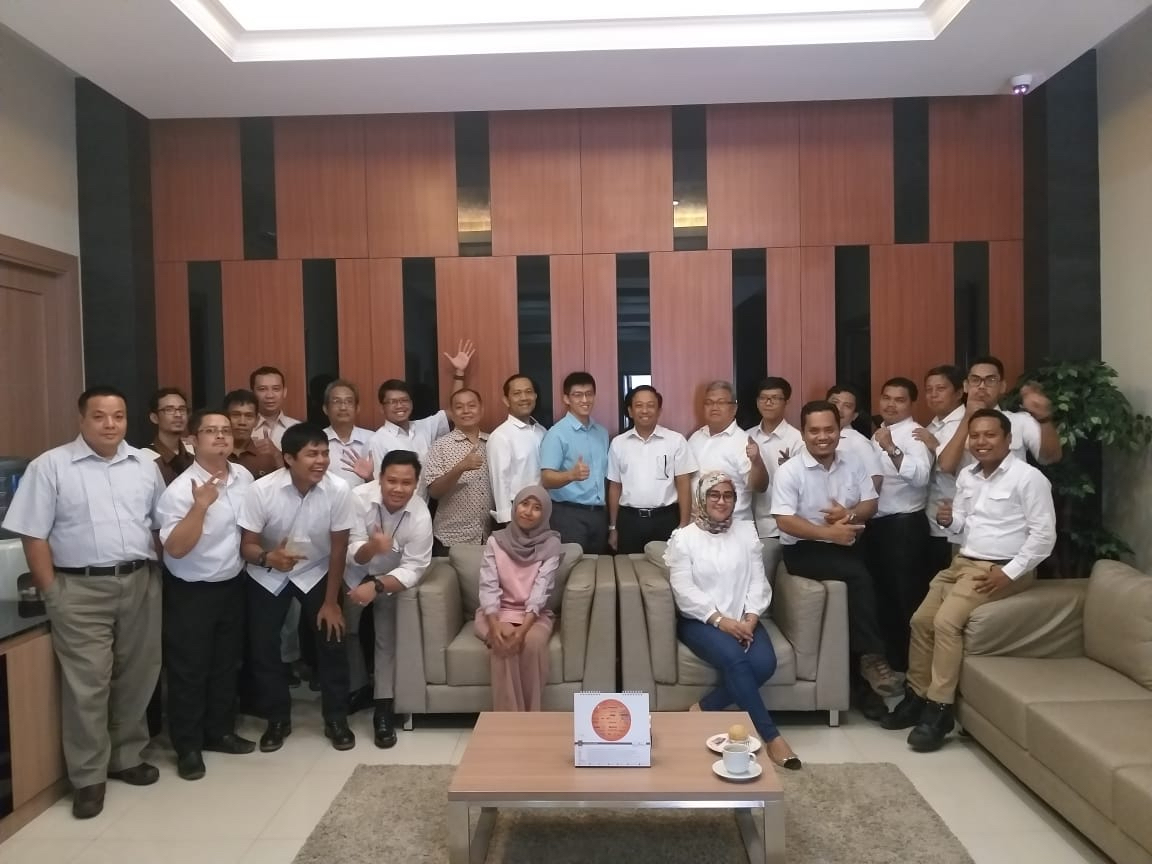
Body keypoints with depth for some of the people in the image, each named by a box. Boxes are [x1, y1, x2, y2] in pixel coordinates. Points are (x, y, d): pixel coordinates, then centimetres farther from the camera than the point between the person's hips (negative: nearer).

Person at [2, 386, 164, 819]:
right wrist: (51, 593, -7)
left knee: (137, 677, 12)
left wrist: (158, 573, 5)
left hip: (140, 583, 4)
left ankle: (127, 756, 29)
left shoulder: (145, 465, 7)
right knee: (86, 684, 0)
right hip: (81, 590, -4)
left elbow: (163, 522, 12)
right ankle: (88, 777, 14)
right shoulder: (50, 465, -4)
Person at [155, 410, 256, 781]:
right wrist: (201, 505, -35)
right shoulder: (180, 490, -21)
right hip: (190, 591, -6)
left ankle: (220, 731, 35)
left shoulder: (243, 476, -3)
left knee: (226, 664, 18)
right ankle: (188, 746, 21)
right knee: (189, 670, 6)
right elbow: (175, 548, -27)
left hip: (232, 585, 6)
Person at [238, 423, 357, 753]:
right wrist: (268, 558, -41)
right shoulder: (261, 490, -26)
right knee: (263, 648, 2)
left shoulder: (339, 490, -25)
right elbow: (247, 545, -17)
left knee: (331, 643, -2)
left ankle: (336, 720, 17)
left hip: (316, 573, 0)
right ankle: (278, 720, 24)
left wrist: (331, 601, -10)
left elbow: (338, 549, -15)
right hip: (267, 576, 0)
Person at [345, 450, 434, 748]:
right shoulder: (358, 498, -29)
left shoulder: (421, 515, -28)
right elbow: (354, 555, -28)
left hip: (391, 577, -1)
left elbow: (414, 568, -26)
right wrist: (371, 547, -51)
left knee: (387, 638, -10)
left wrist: (377, 586, -40)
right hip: (354, 575, 1)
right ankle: (357, 688, 30)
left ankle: (383, 709, 0)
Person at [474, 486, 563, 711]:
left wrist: (524, 627, -28)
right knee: (503, 642, -32)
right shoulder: (496, 541, 0)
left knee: (532, 642, -32)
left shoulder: (551, 543, -2)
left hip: (535, 614, 0)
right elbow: (488, 587, -8)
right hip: (496, 613, 0)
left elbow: (541, 588, -13)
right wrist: (495, 625, -26)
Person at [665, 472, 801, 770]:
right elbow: (684, 591, -9)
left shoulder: (747, 531, 11)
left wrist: (750, 619, -12)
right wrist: (719, 620, -19)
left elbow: (758, 582, 5)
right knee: (735, 660, -31)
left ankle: (704, 710, -9)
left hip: (742, 620, 4)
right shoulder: (683, 537, 1)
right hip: (700, 621, -4)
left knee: (764, 663, -25)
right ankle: (771, 736, -19)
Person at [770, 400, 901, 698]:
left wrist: (849, 515, -13)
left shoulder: (854, 465, 8)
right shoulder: (789, 471, -8)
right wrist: (828, 533, -21)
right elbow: (784, 521, -14)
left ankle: (867, 654, -9)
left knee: (880, 569, -23)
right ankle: (871, 656, -17)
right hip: (803, 549, -5)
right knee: (859, 575, -29)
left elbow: (871, 504, 9)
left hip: (844, 545, 5)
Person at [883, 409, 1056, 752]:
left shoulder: (1028, 478, -11)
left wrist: (1009, 572, -21)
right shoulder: (967, 476, 12)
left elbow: (1044, 535, -15)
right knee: (921, 620, 0)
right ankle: (917, 696, 15)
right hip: (963, 562, 8)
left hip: (1001, 569, -8)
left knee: (946, 621, -24)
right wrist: (947, 520, -7)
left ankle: (939, 708, -15)